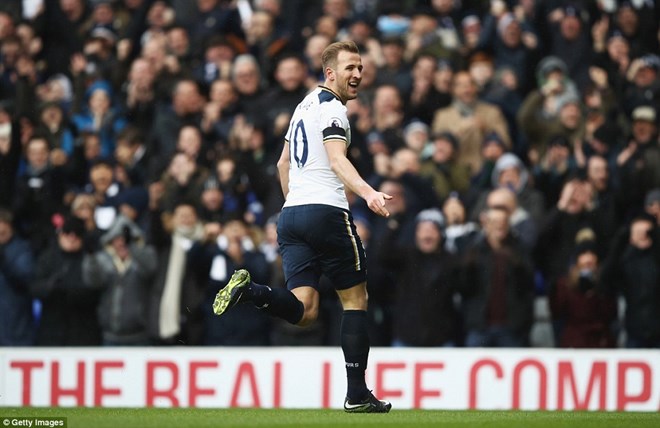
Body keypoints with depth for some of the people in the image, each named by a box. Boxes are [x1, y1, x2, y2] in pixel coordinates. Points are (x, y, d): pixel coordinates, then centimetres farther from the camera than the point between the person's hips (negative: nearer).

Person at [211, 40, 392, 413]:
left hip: (291, 214, 7)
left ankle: (248, 291, -27)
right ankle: (357, 394, 6)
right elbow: (337, 160, -22)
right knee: (356, 299, 6)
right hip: (327, 212, -7)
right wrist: (367, 192, -37)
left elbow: (283, 163, 29)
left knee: (304, 310, -2)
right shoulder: (332, 109, -6)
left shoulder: (306, 106, 21)